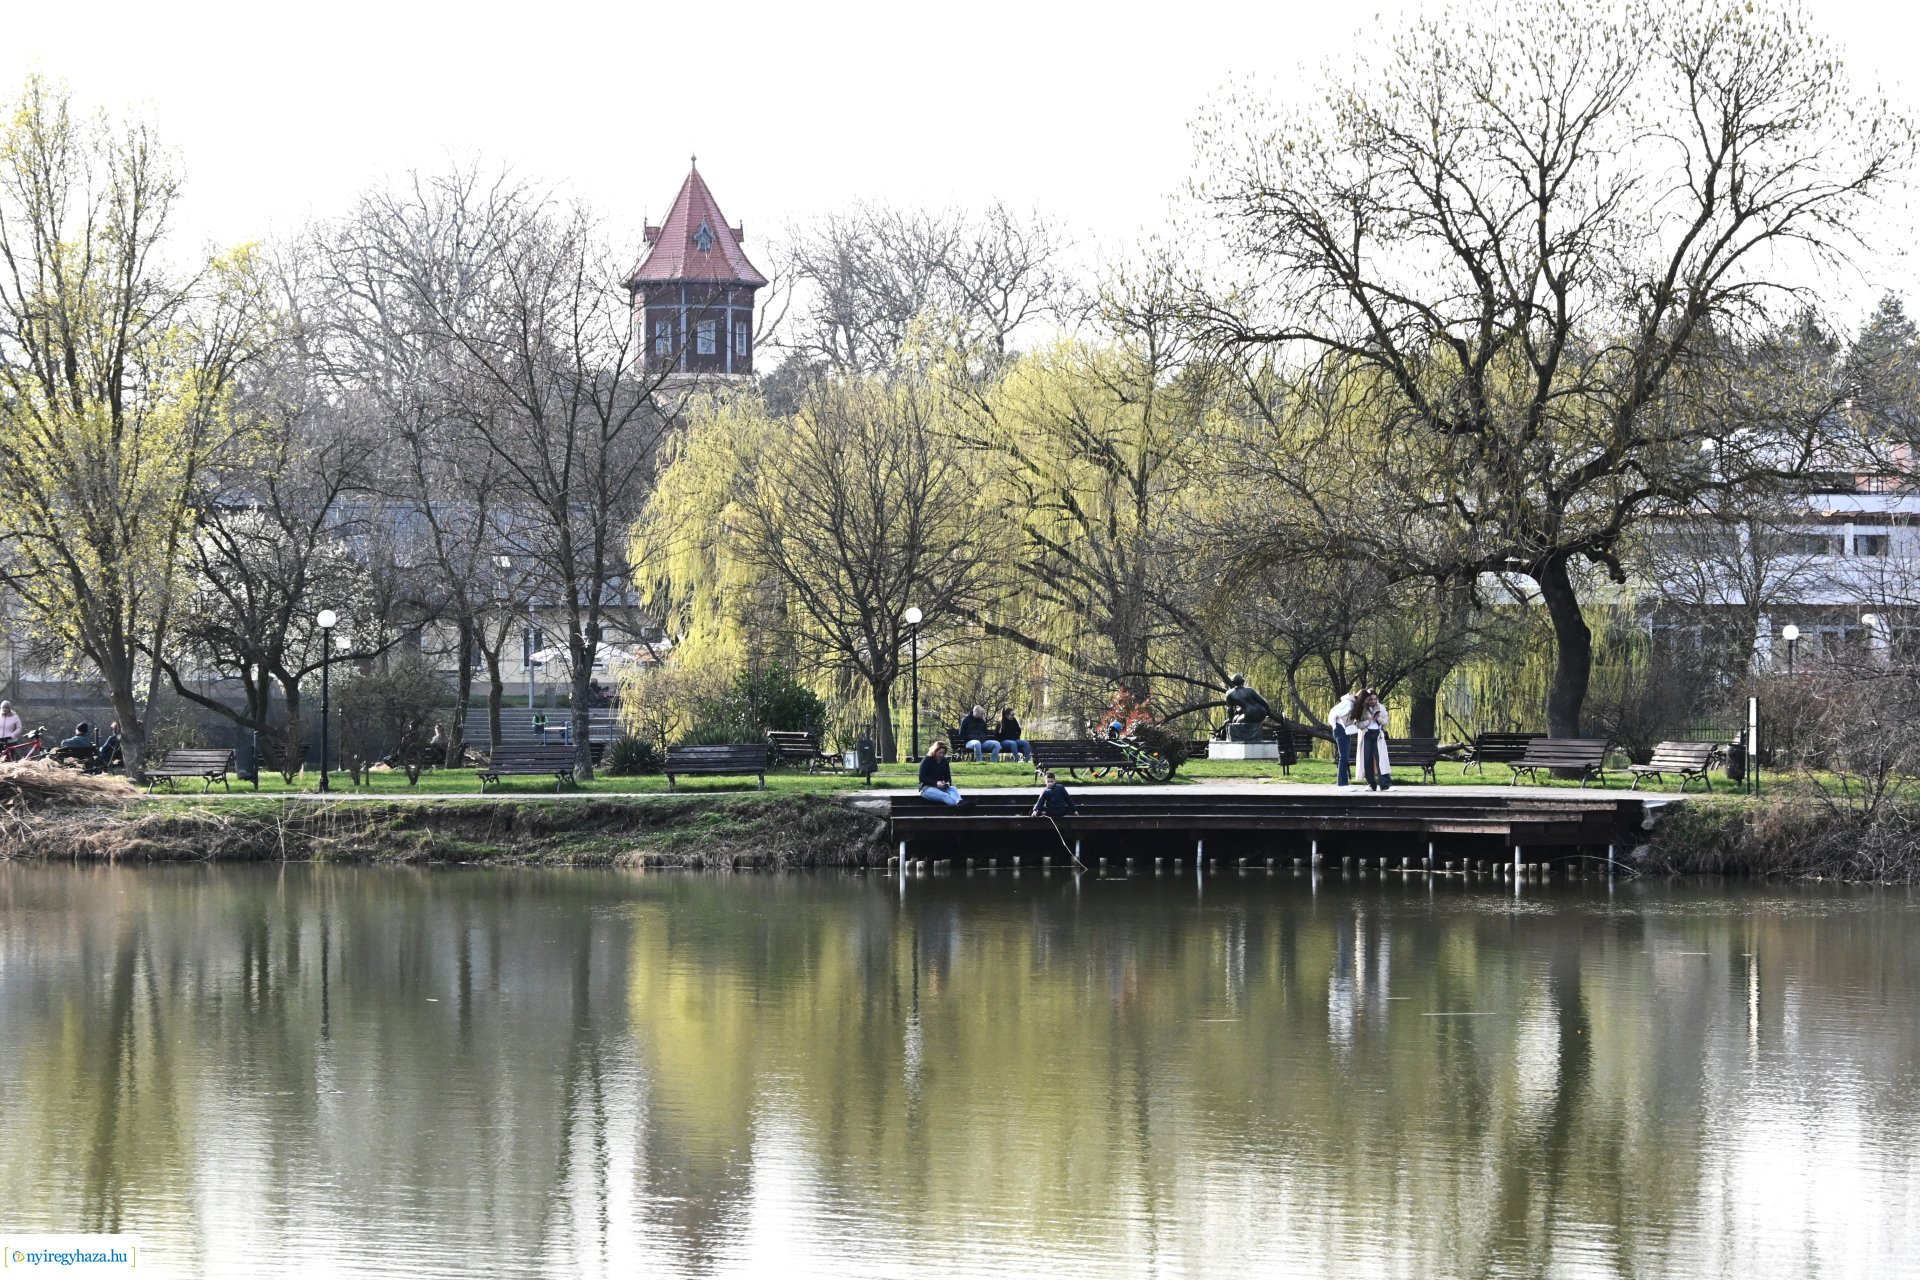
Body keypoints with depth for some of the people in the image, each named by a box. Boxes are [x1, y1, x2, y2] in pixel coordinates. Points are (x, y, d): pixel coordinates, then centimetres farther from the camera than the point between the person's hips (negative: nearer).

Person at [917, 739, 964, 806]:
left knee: (953, 789, -29)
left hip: (941, 787, 5)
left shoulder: (944, 761, 13)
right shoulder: (926, 760, -2)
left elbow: (948, 777, 14)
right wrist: (936, 783, -23)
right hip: (927, 788, -5)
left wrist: (948, 783, -12)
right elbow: (922, 778, -9)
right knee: (944, 795, -36)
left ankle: (959, 802, -63)